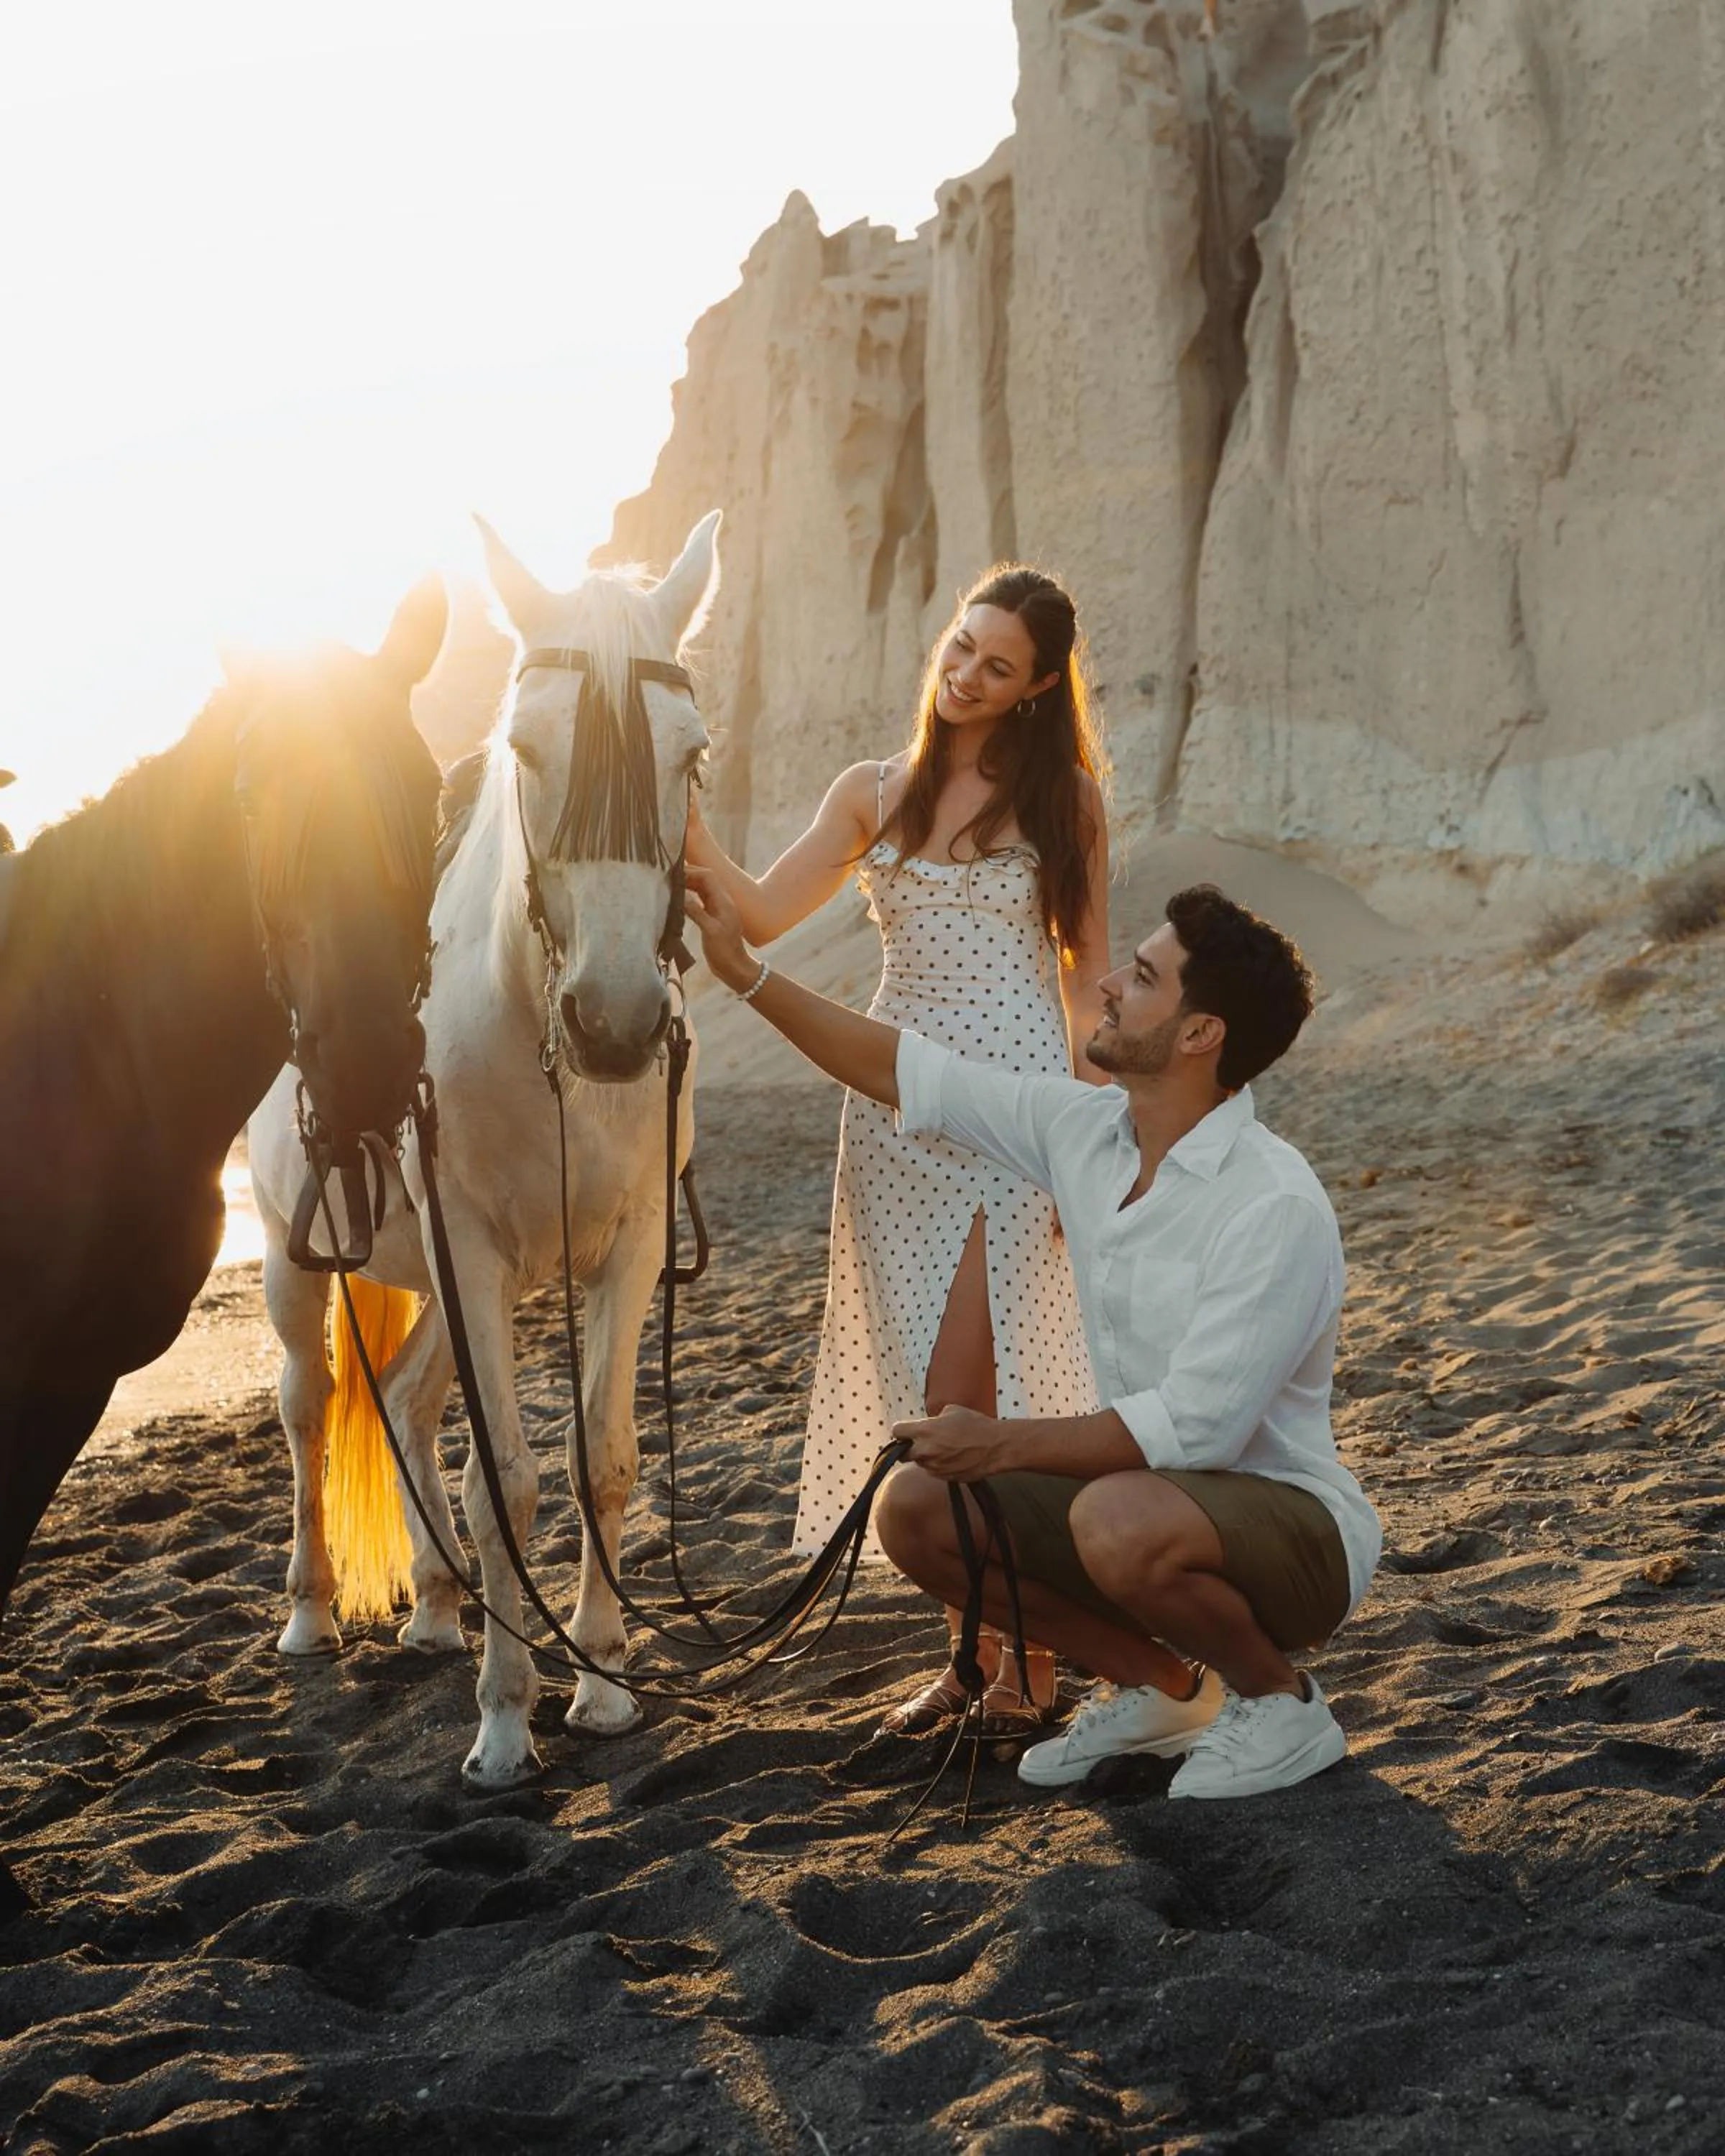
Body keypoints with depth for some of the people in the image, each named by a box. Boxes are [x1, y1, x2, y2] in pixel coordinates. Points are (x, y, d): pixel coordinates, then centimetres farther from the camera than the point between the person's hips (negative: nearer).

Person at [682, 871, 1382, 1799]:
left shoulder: (1277, 1207, -25)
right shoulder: (1082, 1128, -2)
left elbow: (1196, 1424, -27)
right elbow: (899, 1071, 7)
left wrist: (1003, 1443, -22)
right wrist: (747, 972, 4)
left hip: (1294, 1521, -8)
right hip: (1151, 1490, 8)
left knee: (1121, 1522, -38)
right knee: (914, 1508, -5)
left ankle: (1280, 1701, -5)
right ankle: (1164, 1692, 12)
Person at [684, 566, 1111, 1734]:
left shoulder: (1065, 799, 2)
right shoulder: (875, 794, 10)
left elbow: (1089, 977, 2)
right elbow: (761, 914, 5)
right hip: (899, 1101, 4)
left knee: (971, 1388, -8)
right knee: (922, 1392, 6)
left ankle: (1033, 1654, 6)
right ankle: (975, 1647, 19)